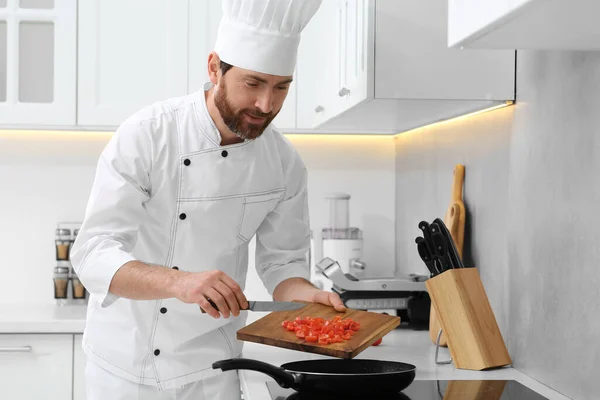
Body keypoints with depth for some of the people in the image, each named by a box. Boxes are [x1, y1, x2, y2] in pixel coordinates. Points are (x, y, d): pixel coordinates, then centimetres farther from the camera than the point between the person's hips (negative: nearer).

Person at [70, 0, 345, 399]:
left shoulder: (284, 163, -7)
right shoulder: (147, 135, -20)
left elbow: (281, 260, 5)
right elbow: (94, 254, -25)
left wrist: (306, 295, -18)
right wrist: (178, 282, -42)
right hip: (127, 362, -2)